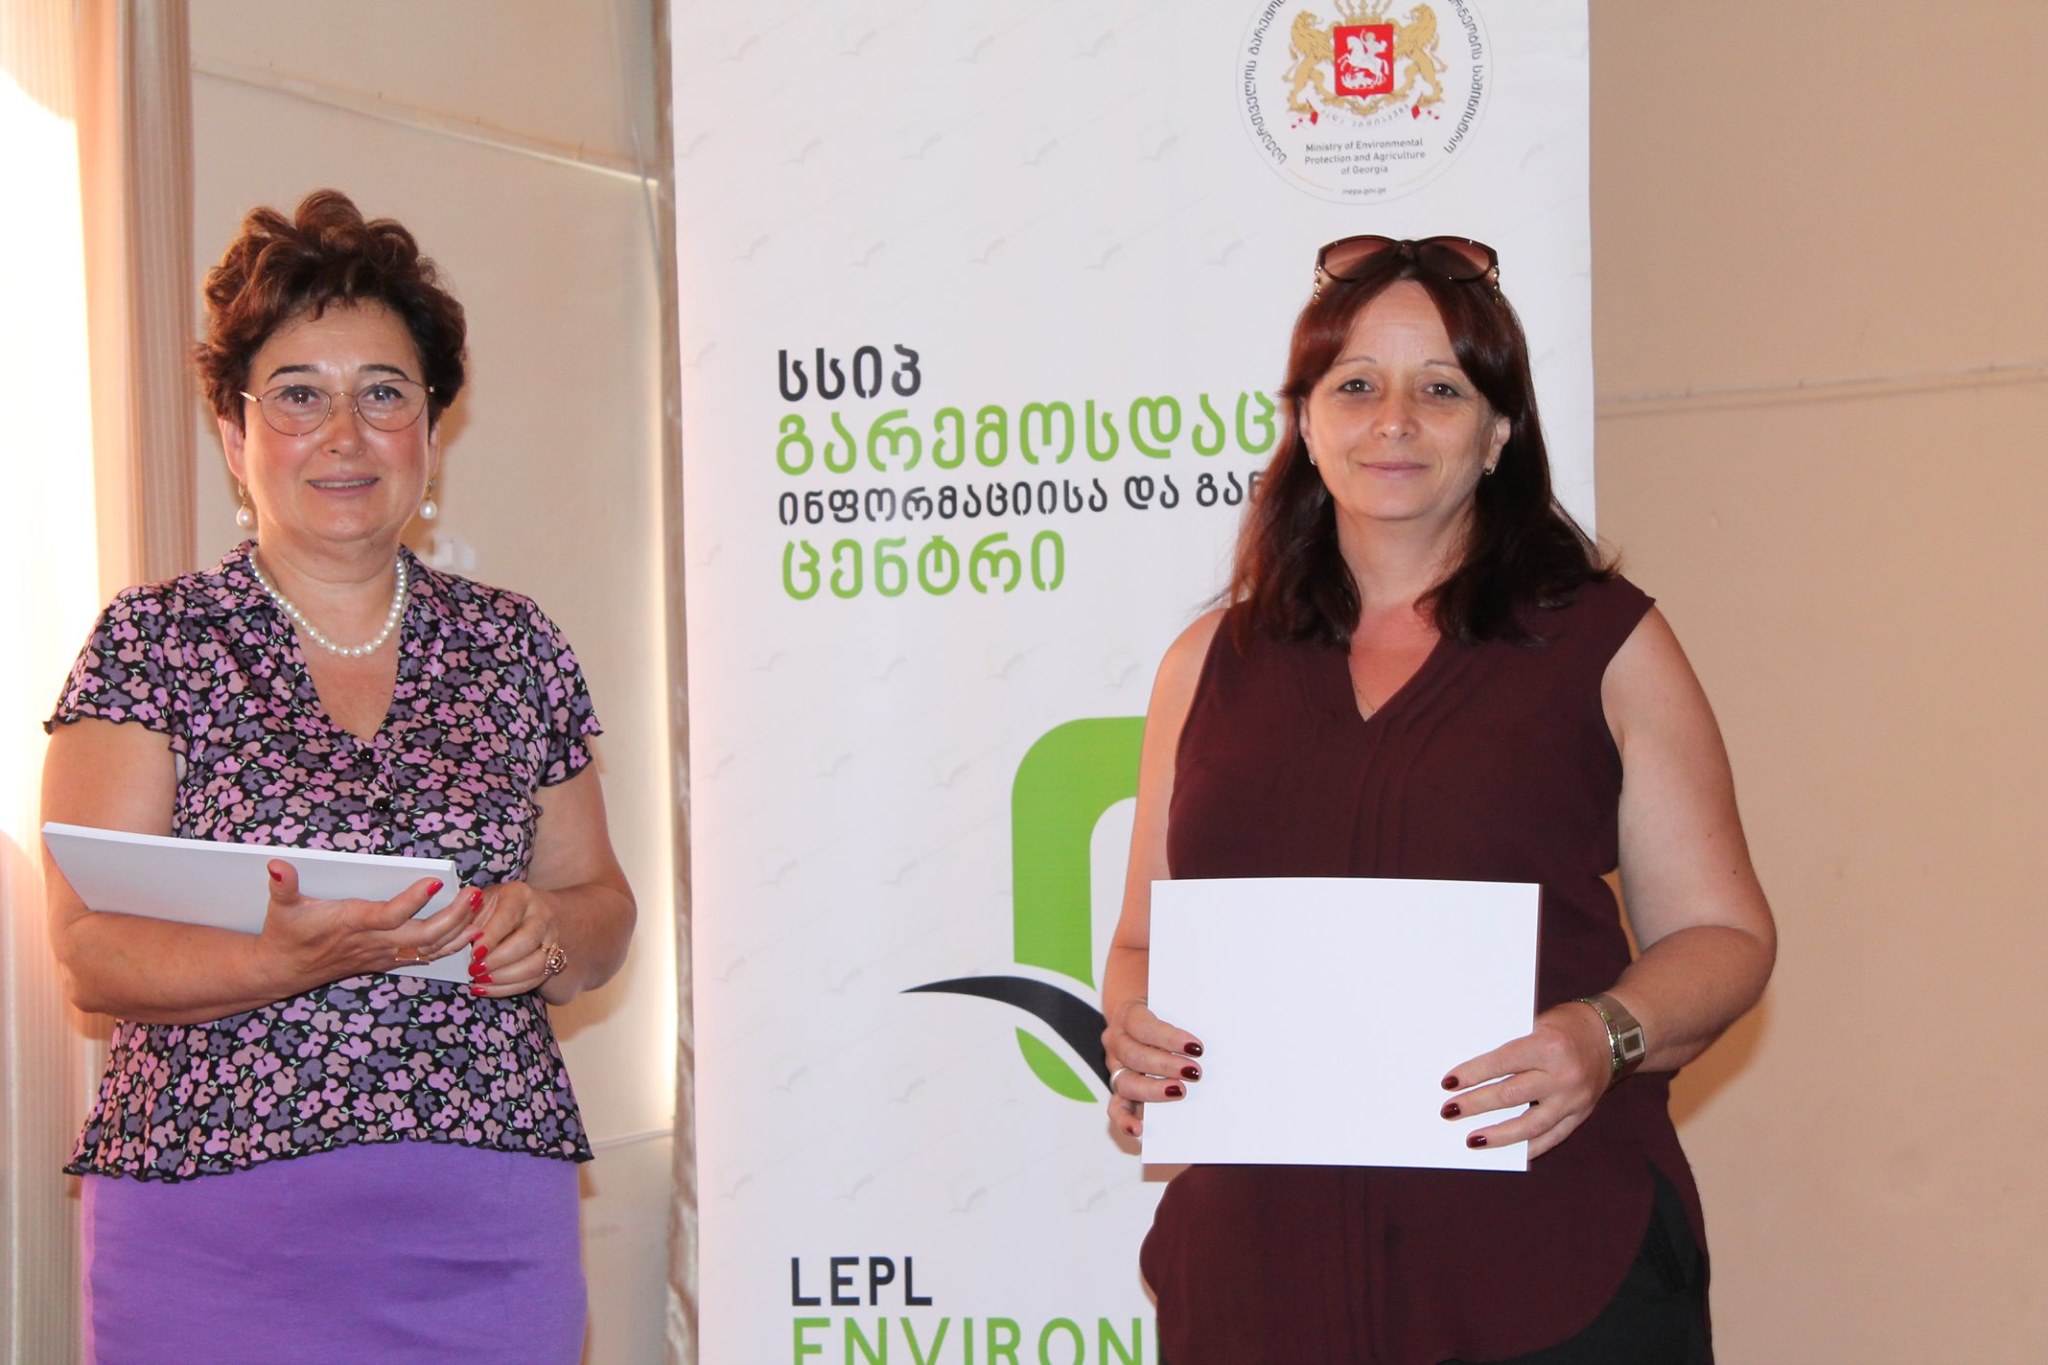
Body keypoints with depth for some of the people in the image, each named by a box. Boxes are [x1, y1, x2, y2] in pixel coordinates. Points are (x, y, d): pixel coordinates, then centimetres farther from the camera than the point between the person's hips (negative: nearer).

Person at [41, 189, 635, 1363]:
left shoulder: (516, 645, 9)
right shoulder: (152, 642, 1)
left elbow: (603, 904, 15)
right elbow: (92, 953, -6)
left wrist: (548, 933, -8)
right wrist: (292, 960, -23)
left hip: (491, 1226, 3)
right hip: (214, 1224, -2)